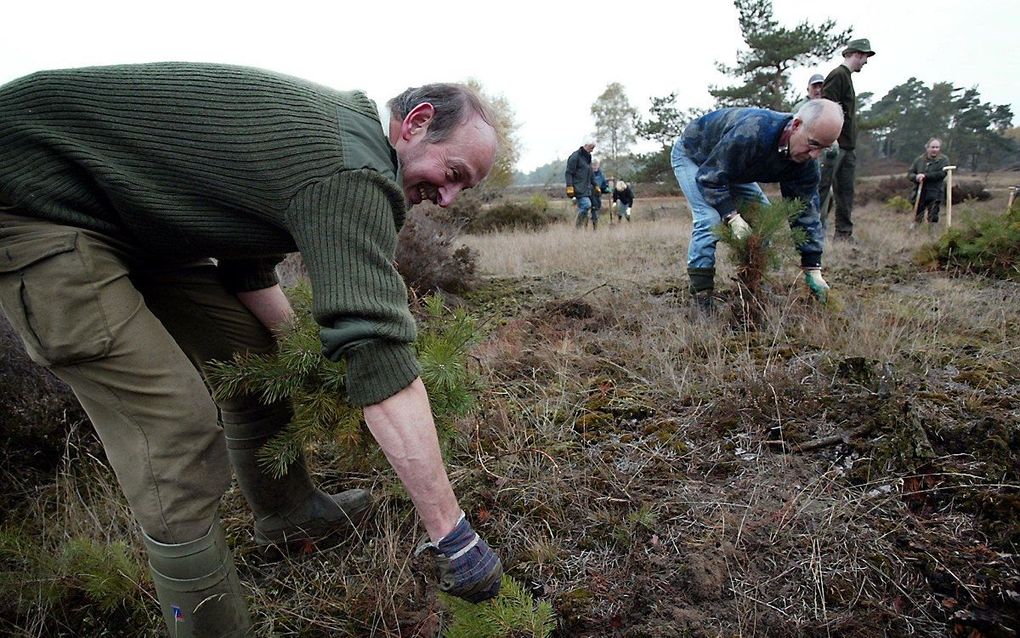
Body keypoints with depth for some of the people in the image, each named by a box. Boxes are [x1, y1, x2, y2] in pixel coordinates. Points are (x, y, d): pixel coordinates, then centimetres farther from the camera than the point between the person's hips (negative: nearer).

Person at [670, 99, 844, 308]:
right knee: (709, 219, -27)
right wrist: (732, 217, -44)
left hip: (729, 169, 8)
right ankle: (702, 301, -23)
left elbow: (807, 212, -13)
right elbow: (709, 177, -36)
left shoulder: (806, 163, -19)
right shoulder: (751, 133, -43)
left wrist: (813, 269, -15)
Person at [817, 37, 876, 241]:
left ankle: (844, 233, 12)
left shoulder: (846, 77, 23)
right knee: (822, 188, -10)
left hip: (847, 148, 10)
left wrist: (851, 144, 20)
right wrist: (831, 140, -23)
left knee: (845, 192, 9)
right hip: (836, 145, -10)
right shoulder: (838, 75, -6)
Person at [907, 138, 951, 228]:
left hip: (934, 195, -3)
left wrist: (925, 175, -22)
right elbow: (909, 174, 6)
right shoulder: (919, 160, 7)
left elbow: (941, 173, -17)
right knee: (917, 217, 13)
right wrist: (916, 177, -16)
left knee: (933, 219, -1)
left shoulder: (943, 160, -2)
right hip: (919, 194, 3)